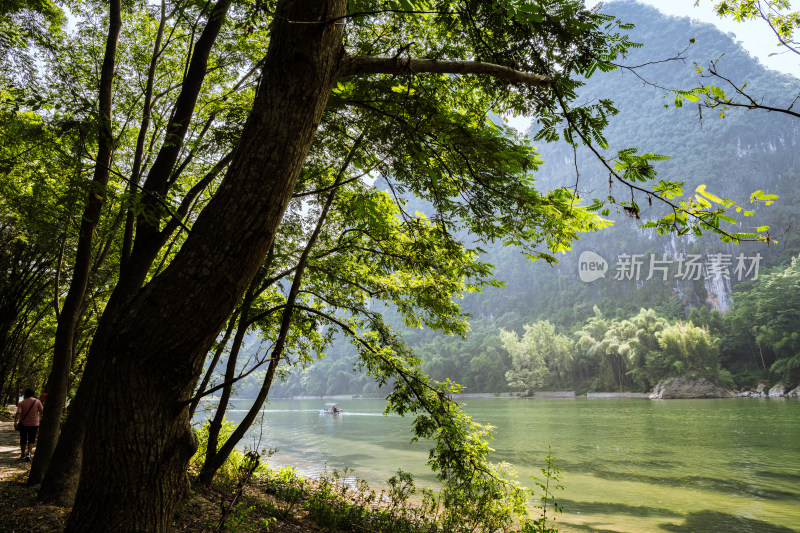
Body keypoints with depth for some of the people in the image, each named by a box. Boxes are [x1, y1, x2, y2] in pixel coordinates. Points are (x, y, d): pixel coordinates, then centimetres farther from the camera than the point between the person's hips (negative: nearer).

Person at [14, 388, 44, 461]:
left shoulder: (21, 403, -4)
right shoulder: (37, 402, -4)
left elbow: (18, 413, -17)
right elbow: (42, 411, -2)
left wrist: (15, 422, -24)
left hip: (23, 424, 1)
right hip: (34, 424, -1)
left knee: (23, 440, 15)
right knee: (31, 440, 6)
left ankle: (23, 455, 25)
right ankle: (29, 453, -13)